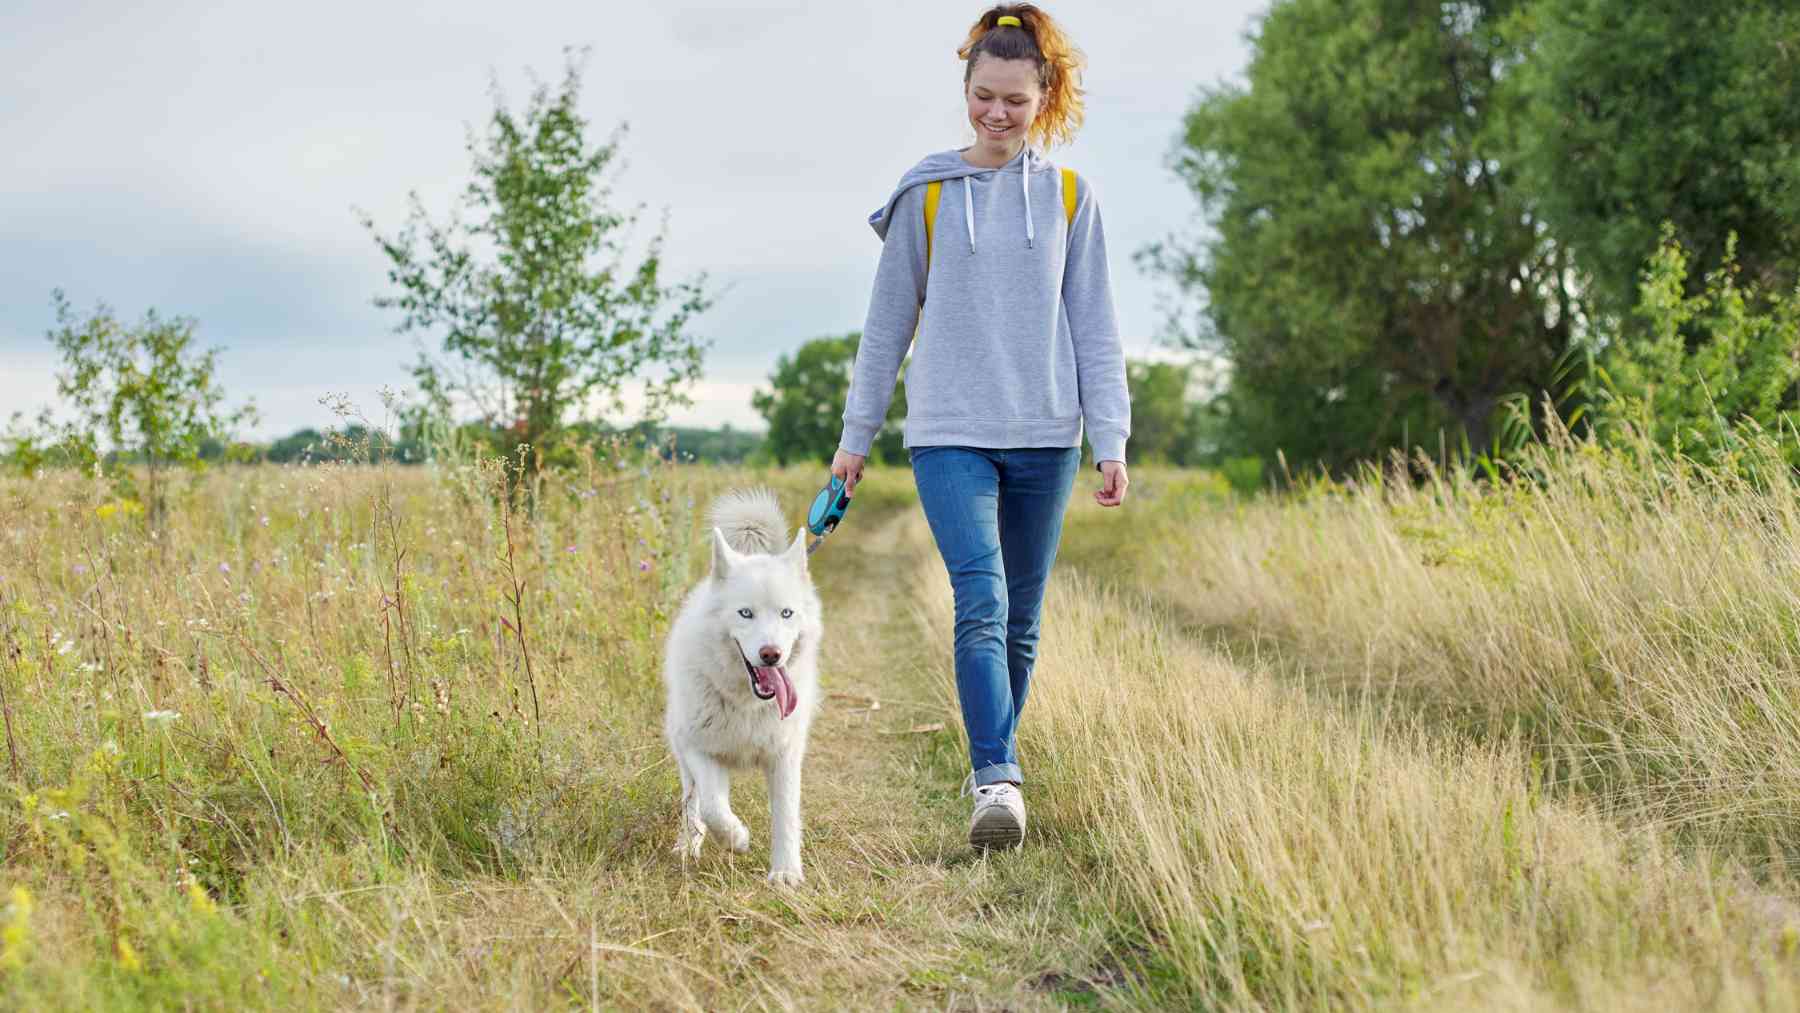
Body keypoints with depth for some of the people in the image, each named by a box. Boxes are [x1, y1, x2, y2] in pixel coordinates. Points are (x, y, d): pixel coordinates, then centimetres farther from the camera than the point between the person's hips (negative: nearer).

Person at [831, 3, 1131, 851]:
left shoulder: (1069, 195, 6)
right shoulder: (924, 194, 3)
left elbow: (1094, 328, 6)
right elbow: (888, 322, 7)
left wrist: (1111, 439, -1)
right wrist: (855, 437, 8)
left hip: (1043, 436, 2)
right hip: (949, 432, -2)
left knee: (1020, 619, 8)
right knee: (980, 602, -17)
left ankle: (991, 766, 24)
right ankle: (997, 780, -19)